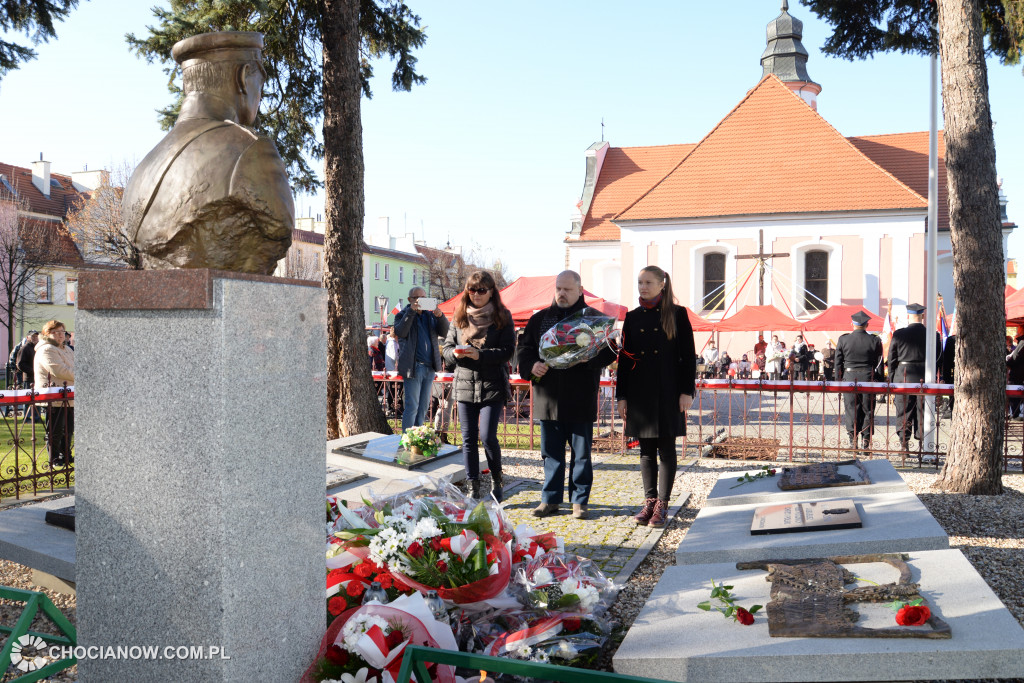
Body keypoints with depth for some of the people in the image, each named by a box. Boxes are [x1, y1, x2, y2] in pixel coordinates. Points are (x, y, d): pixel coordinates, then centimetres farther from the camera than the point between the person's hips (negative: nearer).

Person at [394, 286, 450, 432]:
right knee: (412, 407, -8)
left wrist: (440, 316, -15)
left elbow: (444, 332, 3)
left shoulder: (430, 315, 15)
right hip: (413, 367, -5)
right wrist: (411, 311, -22)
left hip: (430, 367, 5)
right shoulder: (402, 315, 3)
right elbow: (400, 332, -17)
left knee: (423, 406, 10)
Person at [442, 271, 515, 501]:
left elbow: (507, 351, -7)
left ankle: (496, 482, 14)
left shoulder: (502, 317, 0)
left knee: (487, 436, -9)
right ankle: (473, 488, 16)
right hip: (464, 385, 4)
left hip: (492, 386, -3)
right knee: (468, 439, 6)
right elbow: (446, 347, 11)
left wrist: (480, 355, -20)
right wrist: (456, 353, -12)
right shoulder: (459, 316, 10)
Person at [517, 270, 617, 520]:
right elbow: (525, 349, 13)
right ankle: (550, 499, 19)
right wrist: (532, 366, -8)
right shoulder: (539, 319, 12)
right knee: (551, 452, 10)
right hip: (548, 398, 3)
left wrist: (586, 359, -20)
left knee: (581, 453, 5)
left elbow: (608, 352, -1)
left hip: (580, 399, -3)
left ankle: (579, 501, 15)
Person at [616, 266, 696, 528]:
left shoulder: (677, 314, 0)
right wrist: (621, 395, 5)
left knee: (666, 448, 1)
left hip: (668, 391, -3)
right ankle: (649, 501, 16)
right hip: (640, 391, 3)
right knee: (646, 449, 8)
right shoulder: (632, 317, 10)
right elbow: (624, 357, 9)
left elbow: (688, 355, -2)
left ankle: (662, 505, 7)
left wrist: (687, 391, -9)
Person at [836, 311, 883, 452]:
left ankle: (852, 441, 5)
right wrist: (880, 382, 13)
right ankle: (865, 441, 8)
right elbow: (878, 362, 3)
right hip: (868, 378, 0)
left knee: (851, 409, 6)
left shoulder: (843, 339, -3)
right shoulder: (874, 340, -4)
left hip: (849, 377, 0)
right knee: (867, 410, 8)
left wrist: (838, 380, 9)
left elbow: (838, 362, 2)